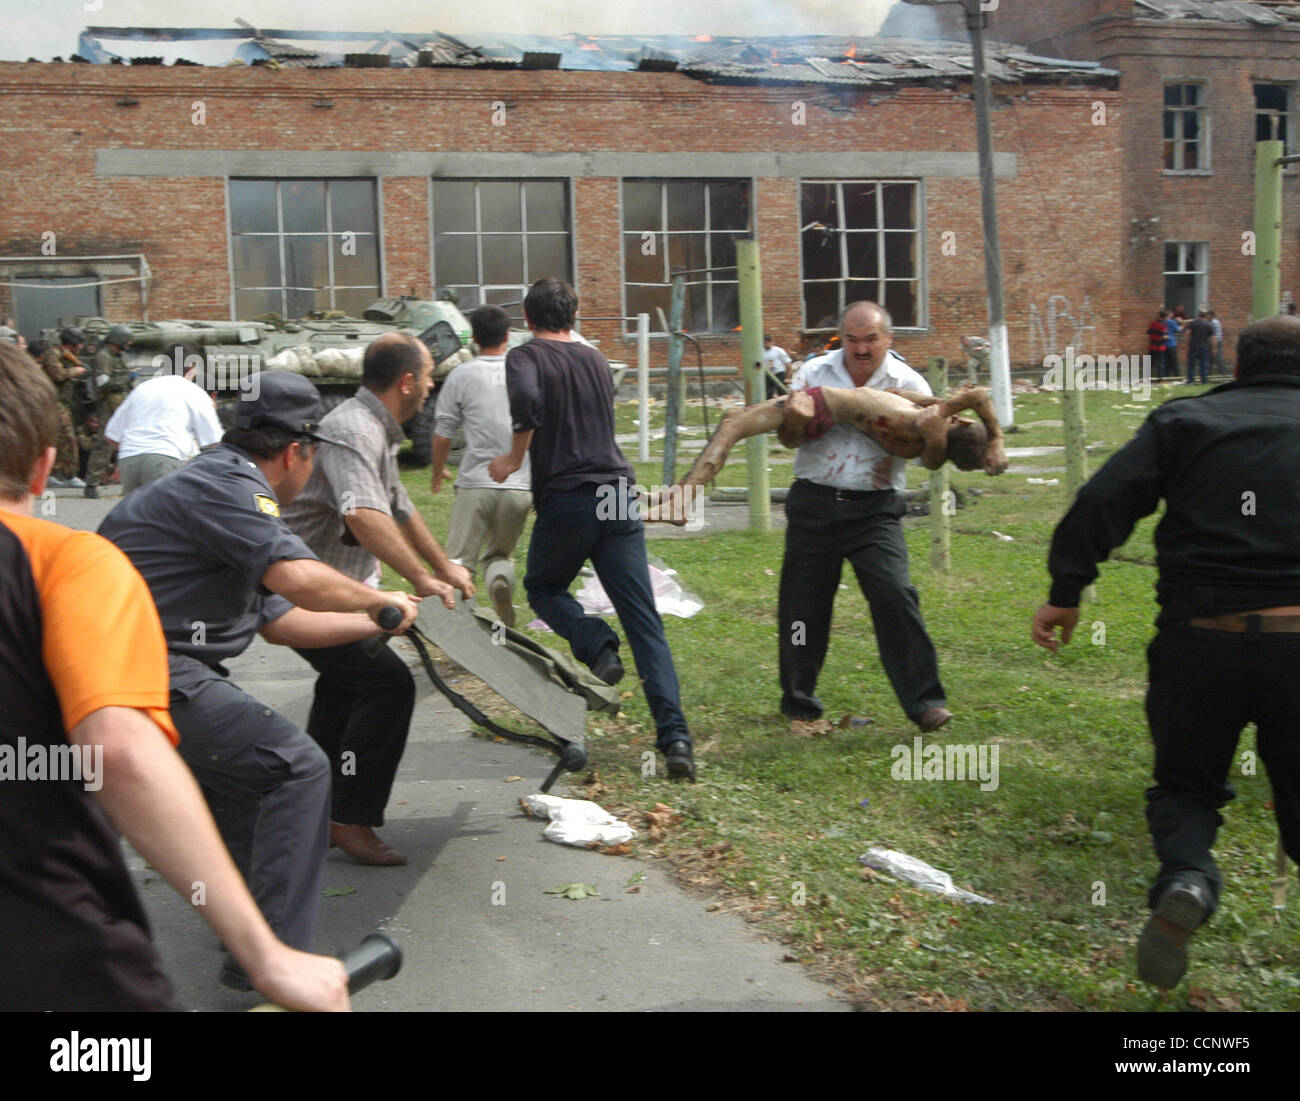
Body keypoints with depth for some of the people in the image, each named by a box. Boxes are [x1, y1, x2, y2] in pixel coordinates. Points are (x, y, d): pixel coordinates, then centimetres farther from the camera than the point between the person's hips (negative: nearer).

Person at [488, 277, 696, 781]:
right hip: (619, 494, 4)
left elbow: (527, 400, -22)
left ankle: (597, 645, -6)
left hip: (566, 498, -4)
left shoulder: (525, 357, 1)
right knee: (646, 623, 1)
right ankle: (675, 735, -11)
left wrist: (516, 456, -7)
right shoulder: (596, 360, 18)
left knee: (543, 589, 23)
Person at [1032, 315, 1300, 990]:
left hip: (1198, 637, 0)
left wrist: (1065, 593, -3)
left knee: (1185, 785, 16)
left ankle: (1185, 879, -15)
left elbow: (1106, 500, -4)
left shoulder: (1184, 421, 8)